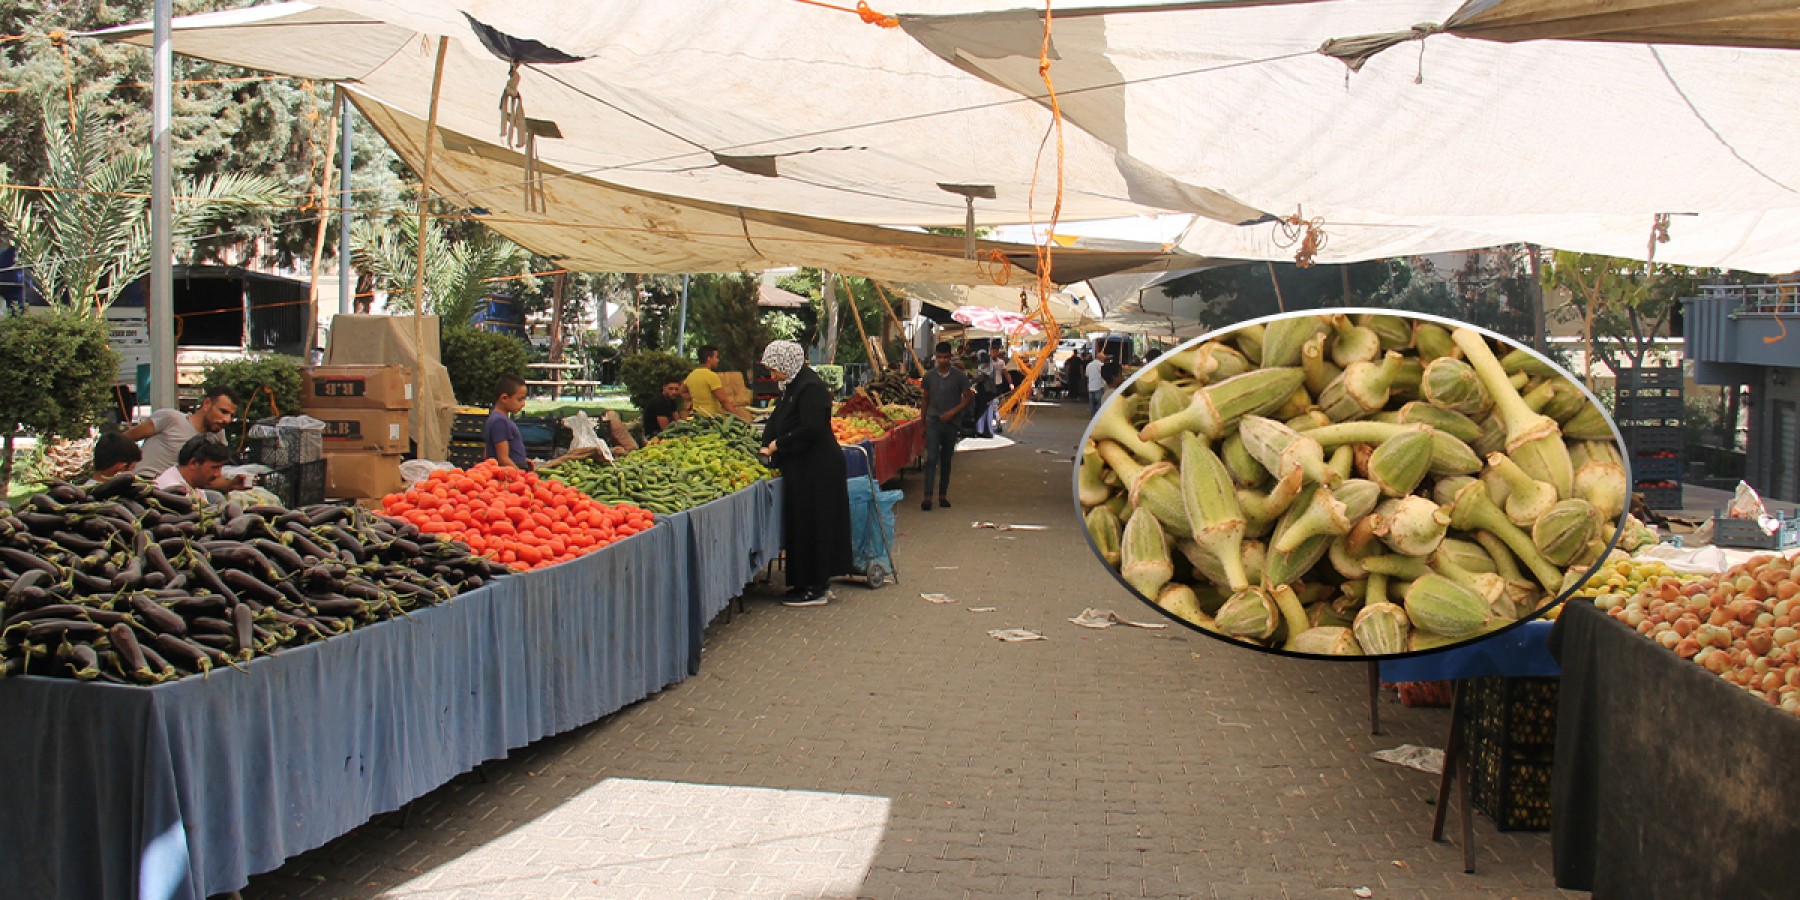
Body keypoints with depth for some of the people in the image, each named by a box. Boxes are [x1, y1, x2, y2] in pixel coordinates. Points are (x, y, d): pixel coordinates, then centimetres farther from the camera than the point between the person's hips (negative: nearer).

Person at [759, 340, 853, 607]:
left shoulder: (810, 387, -17)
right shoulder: (792, 386, 15)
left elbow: (810, 429, -24)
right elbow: (777, 419, 20)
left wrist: (778, 444, -14)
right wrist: (767, 445, 4)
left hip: (816, 470, -10)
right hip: (802, 468, 10)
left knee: (810, 525, -4)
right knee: (801, 524, 13)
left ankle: (816, 589, 3)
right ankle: (817, 583, 21)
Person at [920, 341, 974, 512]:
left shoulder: (959, 376, -2)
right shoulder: (929, 376, 3)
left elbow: (968, 398, -1)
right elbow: (926, 400, 11)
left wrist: (952, 412, -13)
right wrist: (923, 424, 11)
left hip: (951, 423, 0)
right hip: (933, 421, 0)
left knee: (946, 460, 10)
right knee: (931, 459, -11)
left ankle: (943, 495, 20)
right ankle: (927, 497, -15)